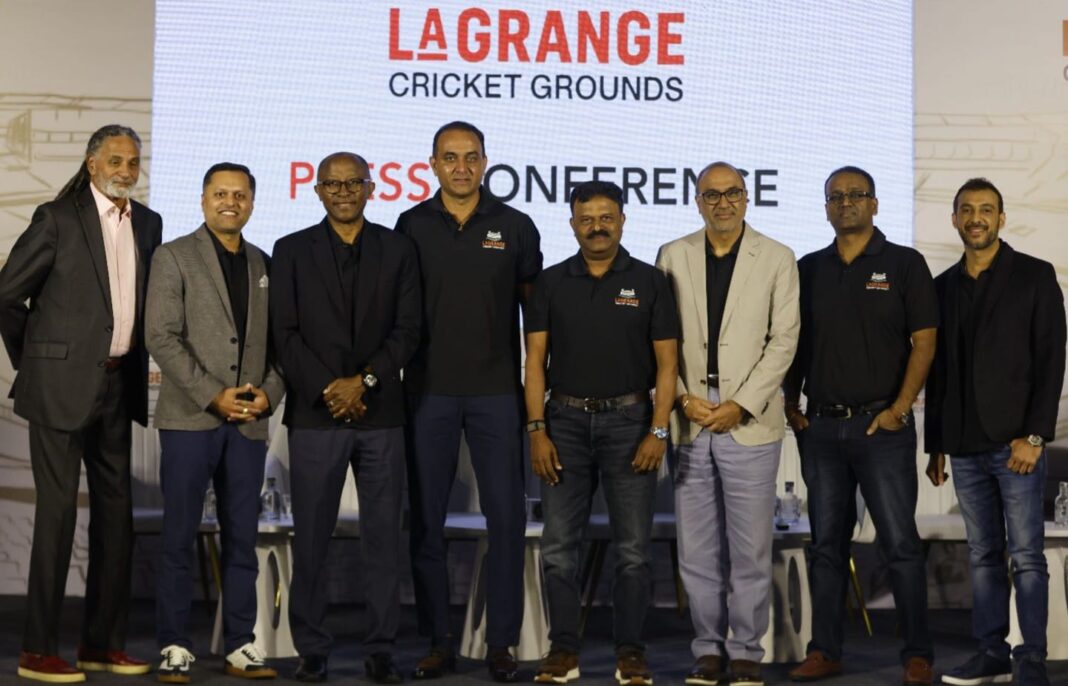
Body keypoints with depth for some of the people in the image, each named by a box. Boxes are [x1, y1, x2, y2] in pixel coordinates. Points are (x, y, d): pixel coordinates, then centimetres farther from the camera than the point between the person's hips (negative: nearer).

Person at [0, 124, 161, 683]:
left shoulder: (148, 224, 10)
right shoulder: (58, 218, -7)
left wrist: (137, 363, 13)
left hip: (117, 385, 6)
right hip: (62, 384, -6)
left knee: (115, 512, 8)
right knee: (58, 511, -4)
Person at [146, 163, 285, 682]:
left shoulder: (264, 266, 15)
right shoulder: (174, 257, 2)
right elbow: (161, 337, -7)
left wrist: (270, 391, -5)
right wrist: (212, 395, -13)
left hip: (249, 423, 4)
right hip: (189, 418, -3)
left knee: (242, 537, 6)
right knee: (179, 536, 0)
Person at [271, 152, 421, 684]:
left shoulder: (398, 251, 9)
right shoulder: (291, 251, 7)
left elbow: (407, 330, 2)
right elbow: (285, 334, 0)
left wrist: (364, 380, -11)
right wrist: (327, 390, -10)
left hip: (382, 413, 1)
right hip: (314, 415, -1)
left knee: (383, 535, 3)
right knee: (311, 537, 3)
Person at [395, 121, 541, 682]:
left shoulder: (515, 226, 2)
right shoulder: (412, 226, 3)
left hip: (496, 390, -1)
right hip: (428, 390, 1)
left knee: (506, 515, 0)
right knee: (425, 519, 5)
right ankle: (438, 641, 17)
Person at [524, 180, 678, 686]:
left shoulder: (649, 282, 1)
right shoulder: (551, 282, 5)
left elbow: (666, 363, 0)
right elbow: (535, 360, 4)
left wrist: (658, 431, -9)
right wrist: (537, 430, -5)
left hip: (629, 421, -1)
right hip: (566, 422, 1)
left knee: (632, 548, 3)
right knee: (558, 546, 2)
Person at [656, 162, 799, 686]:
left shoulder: (777, 260, 4)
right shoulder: (672, 256, 8)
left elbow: (783, 340, -2)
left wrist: (741, 405, -10)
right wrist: (683, 398, -6)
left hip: (749, 422, -2)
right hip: (689, 423, 2)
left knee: (750, 549, 2)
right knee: (697, 550, 7)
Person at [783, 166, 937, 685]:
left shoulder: (904, 264, 0)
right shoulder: (808, 270, 11)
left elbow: (923, 342, -4)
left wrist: (899, 408, -12)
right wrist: (791, 405, 4)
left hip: (882, 427, -4)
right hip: (820, 428, 4)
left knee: (900, 543, -2)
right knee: (826, 544, 8)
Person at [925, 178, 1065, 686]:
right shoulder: (943, 286, 13)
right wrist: (935, 446, 12)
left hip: (1015, 441, -4)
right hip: (965, 447, 4)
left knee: (1027, 556, -2)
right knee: (983, 556, 8)